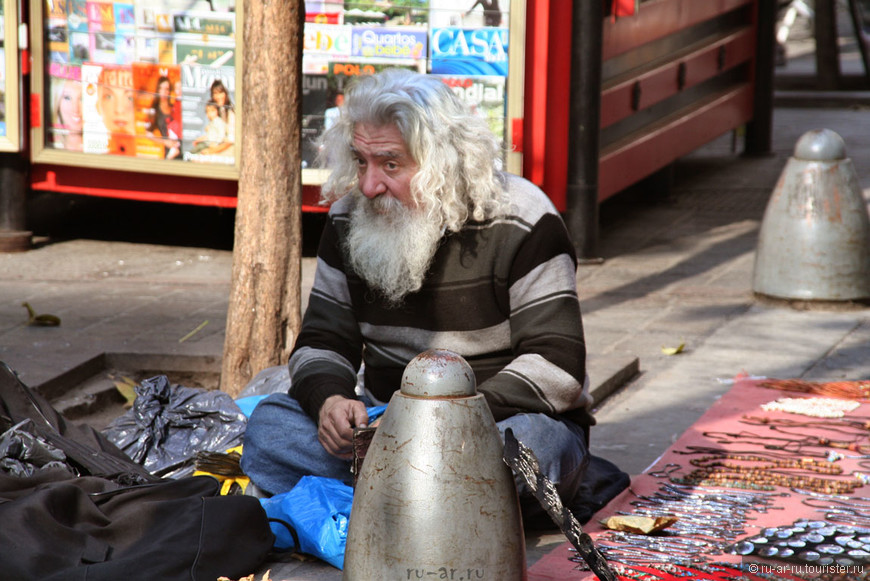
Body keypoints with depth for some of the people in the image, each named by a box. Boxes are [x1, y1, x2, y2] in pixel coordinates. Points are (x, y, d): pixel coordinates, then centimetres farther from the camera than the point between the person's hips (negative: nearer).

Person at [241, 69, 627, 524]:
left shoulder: (521, 222, -12)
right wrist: (329, 398, -16)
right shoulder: (350, 220, 3)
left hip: (495, 423, -4)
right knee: (269, 425, -20)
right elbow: (321, 344, 9)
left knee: (529, 441, -39)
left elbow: (557, 367, -16)